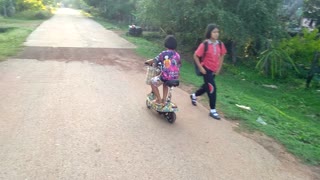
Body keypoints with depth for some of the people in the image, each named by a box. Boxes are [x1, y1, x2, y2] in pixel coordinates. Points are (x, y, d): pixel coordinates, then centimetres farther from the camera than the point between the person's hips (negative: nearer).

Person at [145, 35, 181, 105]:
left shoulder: (164, 53, -5)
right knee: (165, 83, 38)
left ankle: (159, 100, 19)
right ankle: (163, 100, 33)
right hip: (175, 78, 5)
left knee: (152, 82, 21)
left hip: (165, 77, -5)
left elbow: (154, 61, -1)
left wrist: (148, 61, 20)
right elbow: (179, 66, 13)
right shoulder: (177, 55, 6)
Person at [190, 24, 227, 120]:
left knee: (207, 86, 21)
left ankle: (194, 95, 50)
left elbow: (222, 56, 12)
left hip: (214, 70, 6)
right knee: (212, 88, -9)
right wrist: (201, 68, -13)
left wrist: (219, 68, 7)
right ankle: (212, 111, 4)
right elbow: (195, 56, -12)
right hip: (206, 69, -6)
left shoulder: (220, 44, -2)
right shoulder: (204, 45, -17)